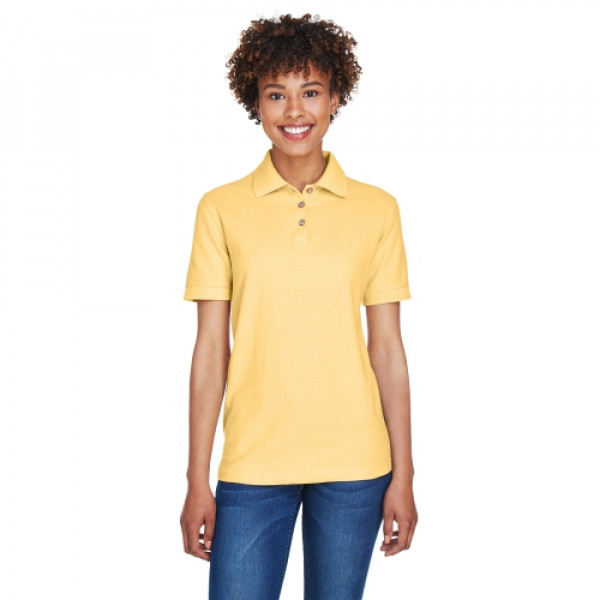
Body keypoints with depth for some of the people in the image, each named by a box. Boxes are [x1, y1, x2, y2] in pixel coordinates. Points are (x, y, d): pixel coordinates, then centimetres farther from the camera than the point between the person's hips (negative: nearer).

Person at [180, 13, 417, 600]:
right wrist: (197, 480, 0)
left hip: (354, 464, 1)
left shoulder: (376, 209, 3)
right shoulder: (221, 209, 1)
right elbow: (211, 349, 1)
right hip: (252, 462, 0)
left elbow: (387, 346, 3)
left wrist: (402, 475, 2)